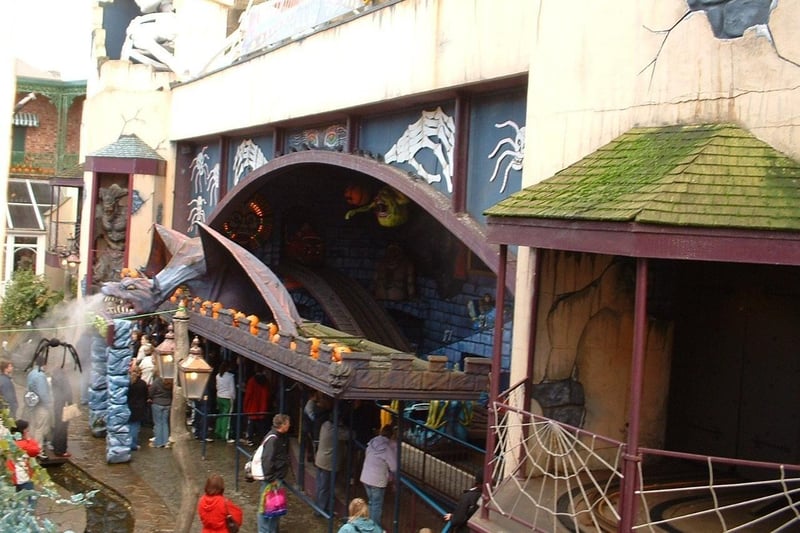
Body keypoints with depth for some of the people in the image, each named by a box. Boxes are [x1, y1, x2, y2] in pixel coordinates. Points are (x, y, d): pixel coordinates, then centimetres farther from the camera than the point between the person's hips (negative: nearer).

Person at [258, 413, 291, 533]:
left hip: (278, 477, 10)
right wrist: (270, 479, -21)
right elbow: (267, 460, -25)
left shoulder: (282, 437, 8)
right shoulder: (272, 439, -22)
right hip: (272, 479, -10)